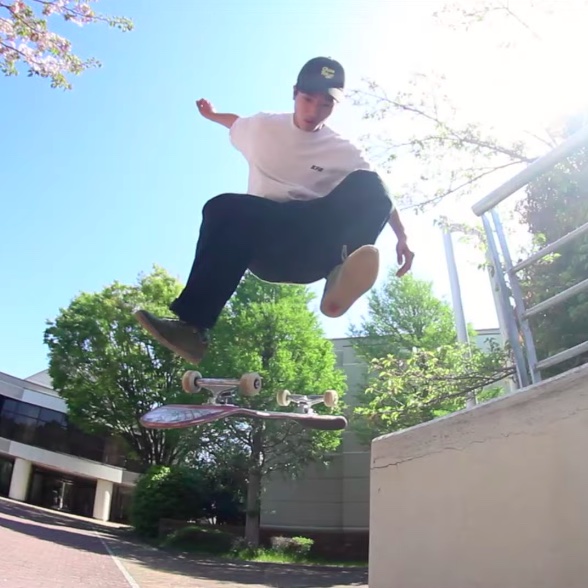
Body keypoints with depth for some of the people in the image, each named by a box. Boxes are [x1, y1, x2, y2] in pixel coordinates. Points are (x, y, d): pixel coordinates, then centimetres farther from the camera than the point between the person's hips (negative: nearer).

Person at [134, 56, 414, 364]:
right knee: (225, 208, -35)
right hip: (264, 244, 1)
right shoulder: (262, 126, 7)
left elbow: (379, 195, 5)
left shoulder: (343, 151, 2)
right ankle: (194, 326, -43)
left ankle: (341, 270, -48)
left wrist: (402, 238, -6)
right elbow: (235, 122, 31)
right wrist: (211, 114, 46)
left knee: (369, 187, -25)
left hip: (309, 251, -1)